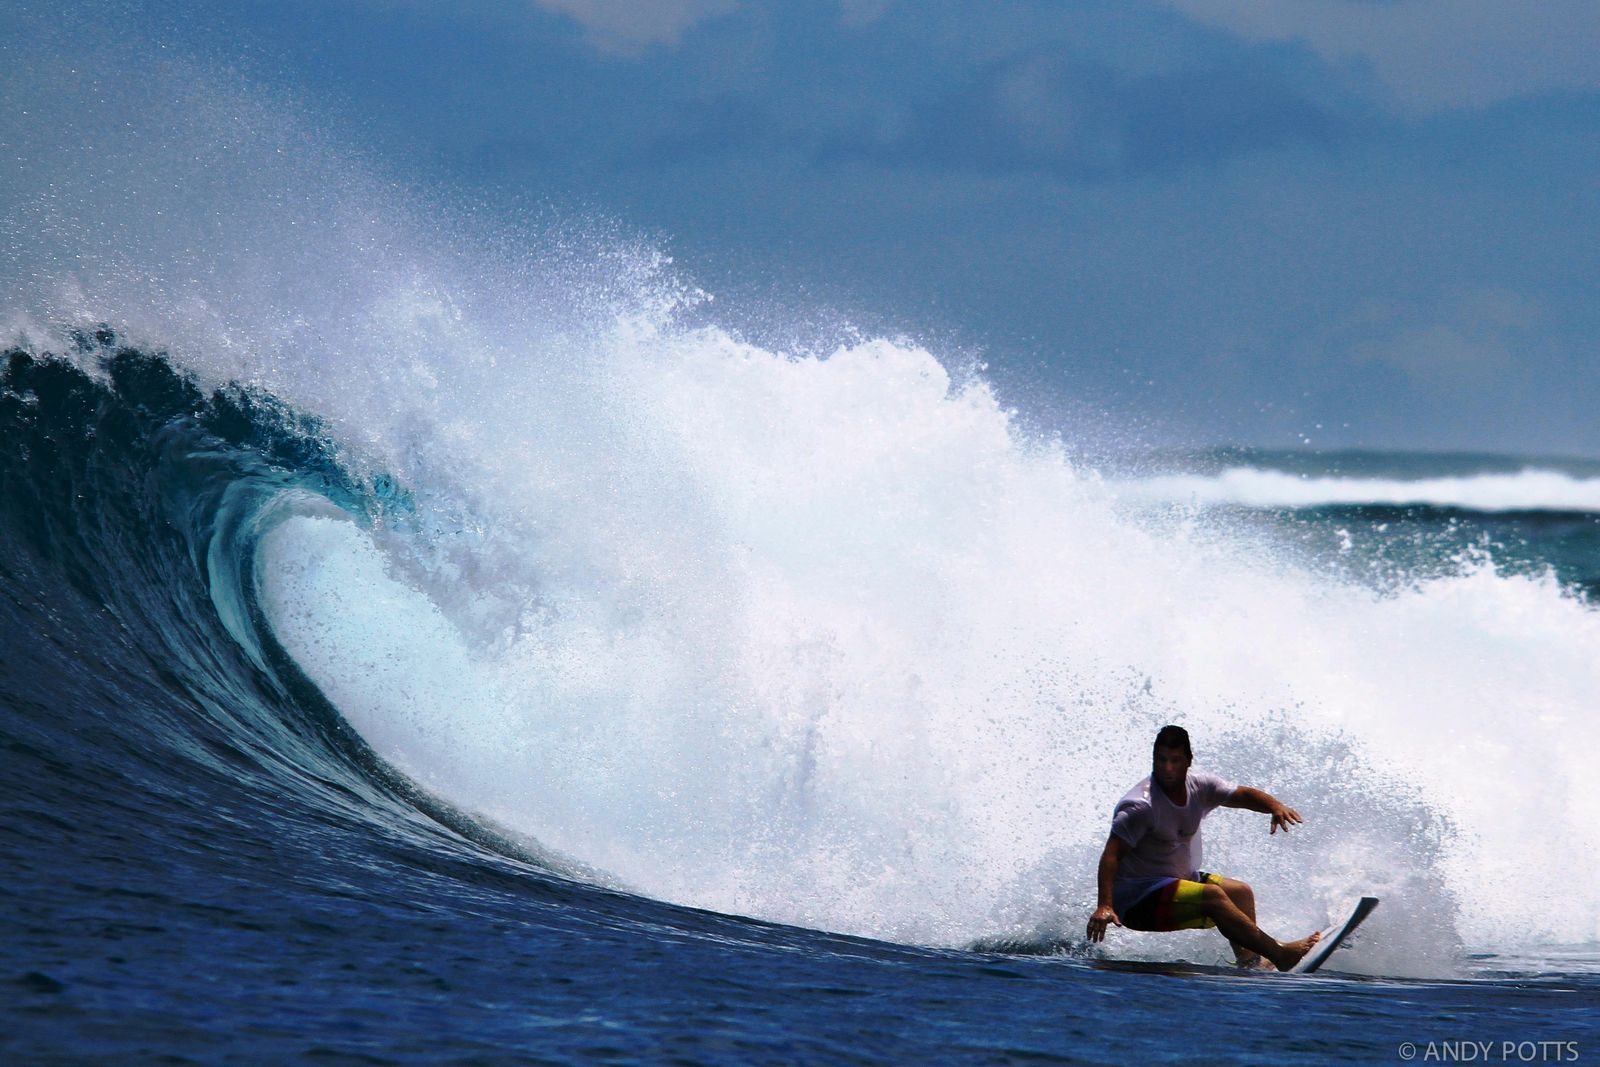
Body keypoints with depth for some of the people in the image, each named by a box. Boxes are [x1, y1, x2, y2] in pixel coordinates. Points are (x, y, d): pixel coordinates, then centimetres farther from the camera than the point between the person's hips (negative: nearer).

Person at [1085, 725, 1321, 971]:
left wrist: (1275, 806, -18)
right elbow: (1111, 856, -27)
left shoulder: (1199, 787, 0)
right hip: (1136, 897, -10)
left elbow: (1243, 795, 5)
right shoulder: (1141, 806, -23)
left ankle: (1249, 961, 1)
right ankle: (1279, 954, -24)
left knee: (1240, 892, 13)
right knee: (1212, 895, -25)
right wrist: (1104, 906, -39)